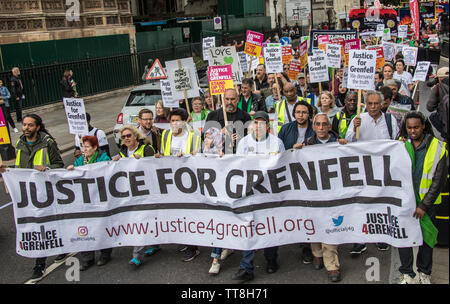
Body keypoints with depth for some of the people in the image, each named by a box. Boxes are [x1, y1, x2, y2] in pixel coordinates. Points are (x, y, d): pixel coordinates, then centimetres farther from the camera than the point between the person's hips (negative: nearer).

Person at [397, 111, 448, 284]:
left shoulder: (438, 148, -6)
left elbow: (439, 180, -7)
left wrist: (424, 205, -10)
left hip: (427, 200, -1)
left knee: (426, 236, 9)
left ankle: (424, 272, 28)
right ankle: (407, 274, 17)